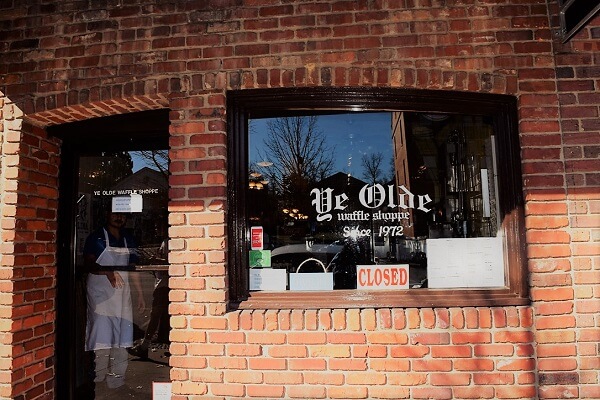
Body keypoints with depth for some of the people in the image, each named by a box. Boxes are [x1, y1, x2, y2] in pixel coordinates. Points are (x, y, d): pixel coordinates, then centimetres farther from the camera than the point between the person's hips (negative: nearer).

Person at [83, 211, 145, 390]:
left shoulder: (128, 241, 13)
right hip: (100, 291, -4)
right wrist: (107, 271, -30)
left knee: (121, 335, 5)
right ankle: (98, 375, 8)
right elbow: (89, 263, -11)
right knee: (102, 331, -5)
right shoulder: (96, 237, -1)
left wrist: (140, 294, 11)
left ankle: (116, 377, 15)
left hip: (122, 292, 4)